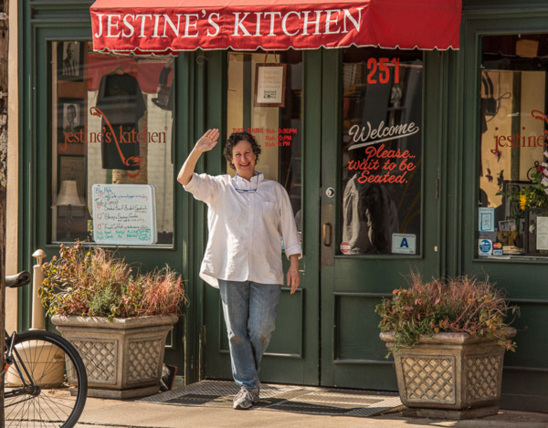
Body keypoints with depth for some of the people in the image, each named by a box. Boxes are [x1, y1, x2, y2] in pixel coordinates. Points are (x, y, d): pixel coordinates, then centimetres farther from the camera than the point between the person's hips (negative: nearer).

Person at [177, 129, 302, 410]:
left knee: (260, 330, -5)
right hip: (231, 270, 0)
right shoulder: (219, 188, 11)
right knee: (237, 331, 0)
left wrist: (294, 266, 5)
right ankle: (247, 386, 9)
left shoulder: (275, 190, 13)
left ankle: (247, 374, 20)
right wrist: (197, 151, -17)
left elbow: (289, 230, 13)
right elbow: (185, 179, -3)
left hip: (266, 271, 0)